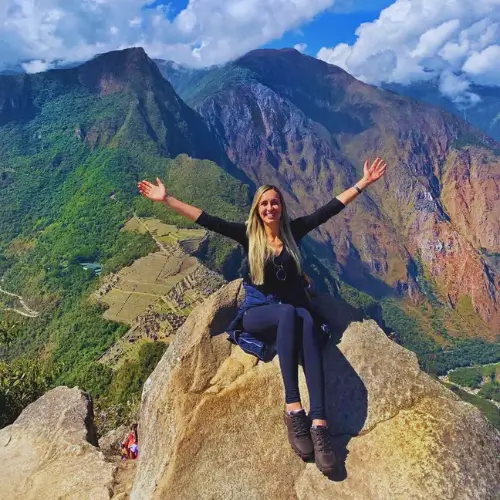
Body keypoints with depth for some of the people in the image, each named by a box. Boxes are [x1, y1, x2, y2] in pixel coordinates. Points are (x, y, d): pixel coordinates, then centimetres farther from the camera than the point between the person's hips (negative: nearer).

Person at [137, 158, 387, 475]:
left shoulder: (294, 230, 6)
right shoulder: (248, 234, 1)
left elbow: (330, 209, 6)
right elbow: (207, 220, -5)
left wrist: (364, 183, 6)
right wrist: (167, 199, -11)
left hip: (295, 309, 2)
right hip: (258, 312, -1)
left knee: (307, 321, -36)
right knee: (289, 314, -37)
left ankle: (319, 423, -47)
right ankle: (294, 408, -40)